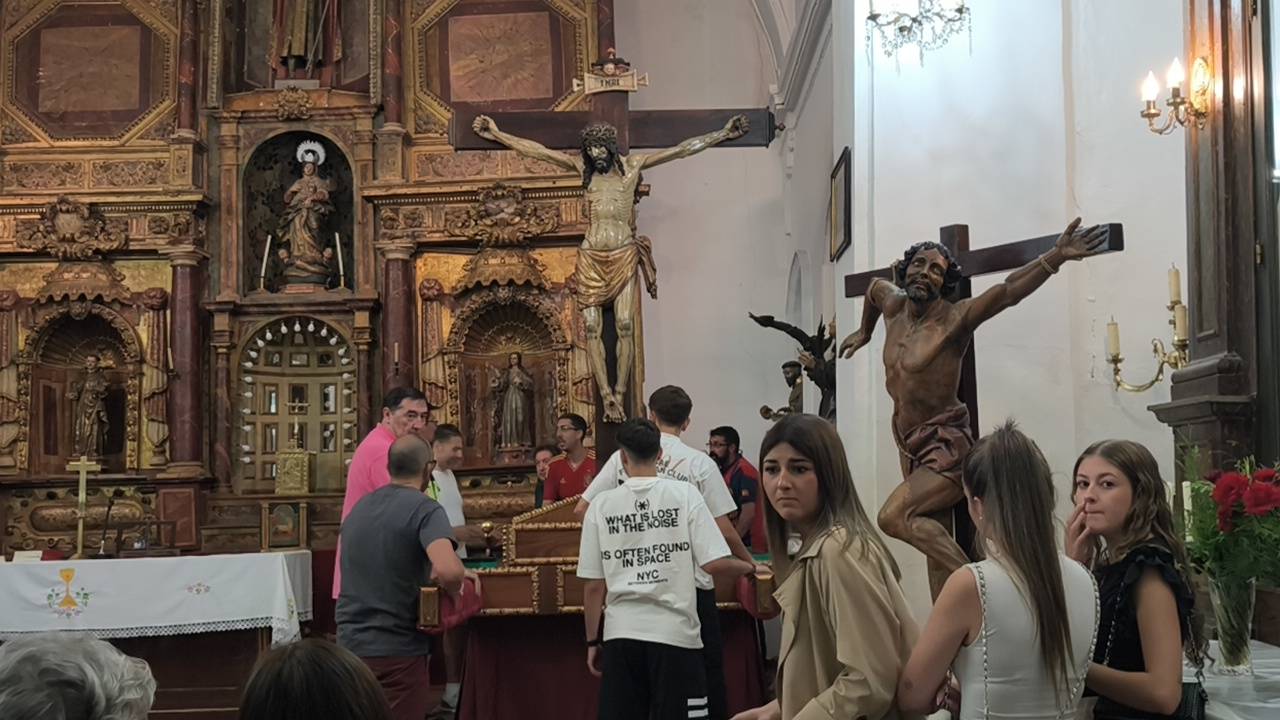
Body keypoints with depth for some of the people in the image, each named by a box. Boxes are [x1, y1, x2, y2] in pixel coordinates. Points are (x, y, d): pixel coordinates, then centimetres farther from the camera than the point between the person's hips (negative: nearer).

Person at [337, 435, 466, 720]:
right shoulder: (425, 509, -13)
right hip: (397, 649, -7)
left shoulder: (358, 509, 9)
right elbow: (449, 570, -30)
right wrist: (453, 588, -9)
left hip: (350, 644, 7)